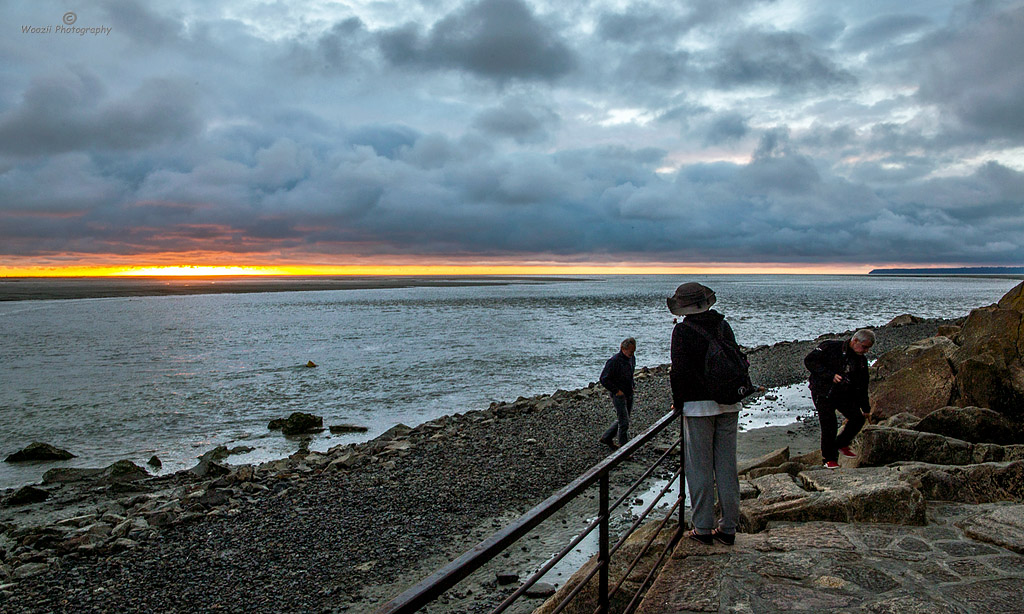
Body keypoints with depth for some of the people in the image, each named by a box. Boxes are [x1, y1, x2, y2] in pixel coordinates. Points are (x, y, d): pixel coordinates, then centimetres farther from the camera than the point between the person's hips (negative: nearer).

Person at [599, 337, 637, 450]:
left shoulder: (632, 358, 6)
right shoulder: (614, 361, -20)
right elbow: (604, 379, -18)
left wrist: (633, 385, 9)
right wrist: (616, 390, -19)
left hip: (629, 394, 8)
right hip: (619, 394, -8)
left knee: (622, 420, 16)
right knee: (624, 422, -7)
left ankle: (607, 438, 32)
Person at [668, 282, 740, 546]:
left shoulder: (683, 330, -9)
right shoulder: (724, 326, 8)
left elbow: (679, 370, -13)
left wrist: (678, 402, 0)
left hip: (699, 406, -5)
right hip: (729, 404, 5)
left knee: (700, 468, 2)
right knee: (727, 467, 11)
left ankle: (703, 529, 7)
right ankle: (728, 528, 17)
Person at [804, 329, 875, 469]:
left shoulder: (861, 360, 6)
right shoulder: (830, 347, -15)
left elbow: (862, 386, 15)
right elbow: (809, 361, -20)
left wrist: (865, 407, 16)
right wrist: (830, 375, -26)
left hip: (844, 394, 6)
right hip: (823, 393, -6)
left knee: (858, 418, -3)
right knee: (829, 426, -10)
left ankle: (842, 444, 22)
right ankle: (830, 459, 9)